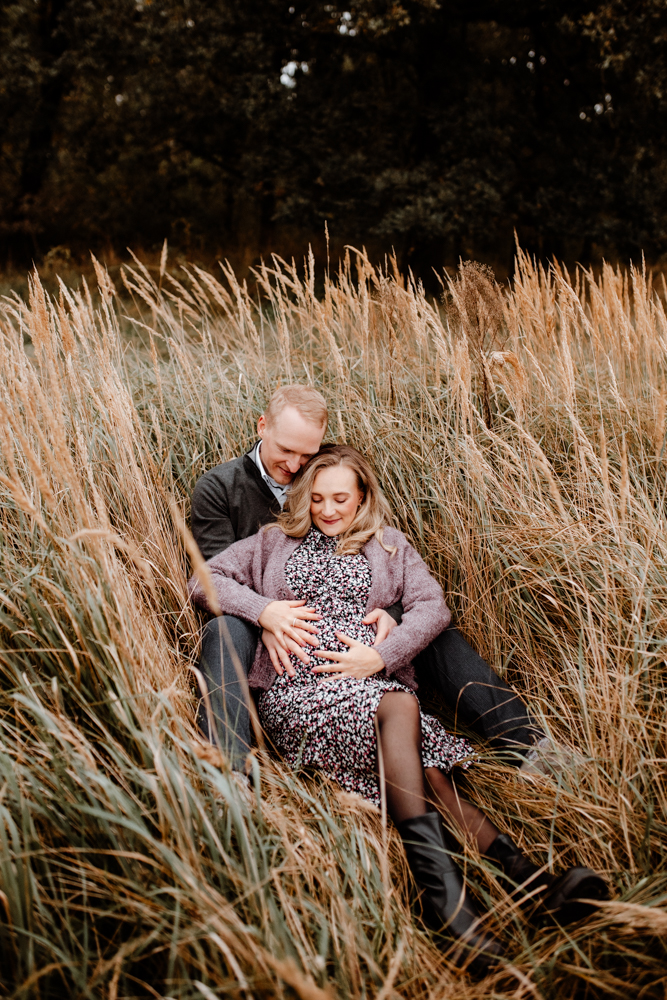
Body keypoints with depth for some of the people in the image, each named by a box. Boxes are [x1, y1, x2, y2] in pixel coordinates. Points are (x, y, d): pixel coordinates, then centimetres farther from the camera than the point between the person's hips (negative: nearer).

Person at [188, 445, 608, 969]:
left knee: (420, 769, -29)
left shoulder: (387, 545, 23)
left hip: (376, 685, 2)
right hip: (296, 693, -2)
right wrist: (260, 608, -3)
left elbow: (433, 605, 9)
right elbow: (203, 582, 15)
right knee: (398, 707, -34)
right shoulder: (275, 543, 22)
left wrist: (382, 656, -7)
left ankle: (533, 887, -43)